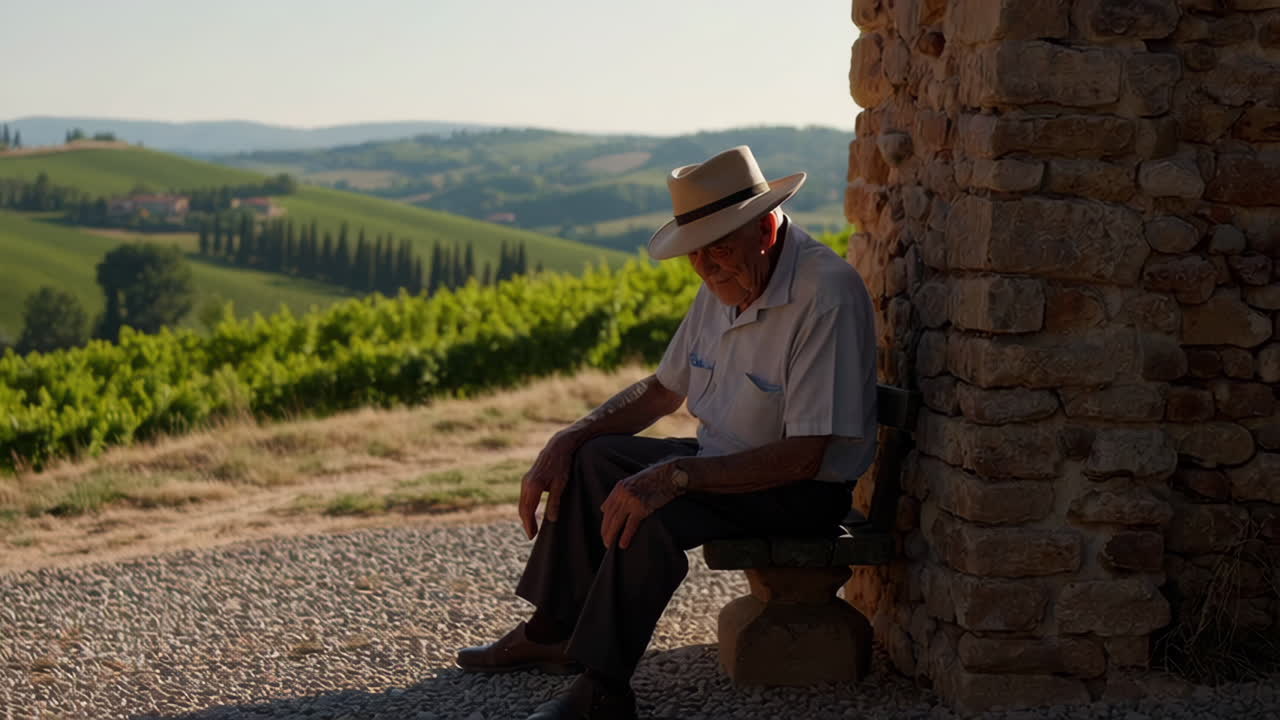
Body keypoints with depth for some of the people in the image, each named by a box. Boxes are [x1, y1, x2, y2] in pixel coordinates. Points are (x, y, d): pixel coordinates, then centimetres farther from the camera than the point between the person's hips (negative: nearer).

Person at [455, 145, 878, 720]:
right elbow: (664, 390, 13)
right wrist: (566, 441, -1)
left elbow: (804, 455, -30)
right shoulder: (728, 279, 1)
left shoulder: (826, 295, -27)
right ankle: (553, 630, 16)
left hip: (807, 489, -9)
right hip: (727, 460, 9)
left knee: (652, 513, -30)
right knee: (591, 458, 9)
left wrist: (676, 476, -35)